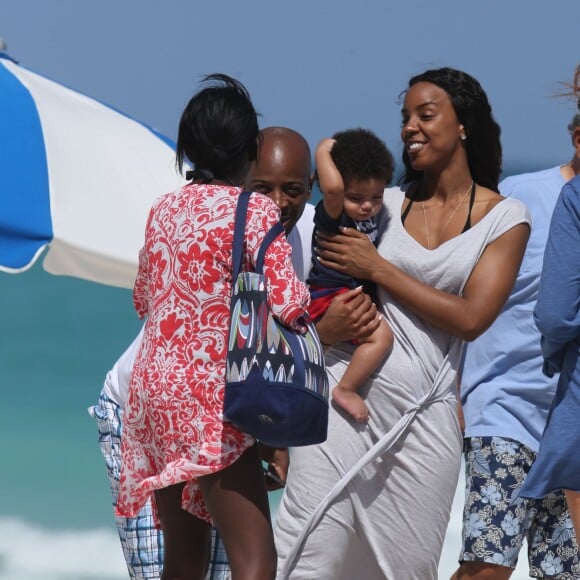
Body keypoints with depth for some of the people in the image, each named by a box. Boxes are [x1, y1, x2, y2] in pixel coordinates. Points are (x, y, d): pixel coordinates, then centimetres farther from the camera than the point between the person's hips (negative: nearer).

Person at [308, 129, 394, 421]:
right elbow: (332, 187, -41)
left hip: (358, 295, 10)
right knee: (380, 335, -24)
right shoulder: (333, 216, -20)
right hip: (330, 297, -10)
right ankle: (346, 390, -16)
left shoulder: (371, 216, 5)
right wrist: (323, 152, -28)